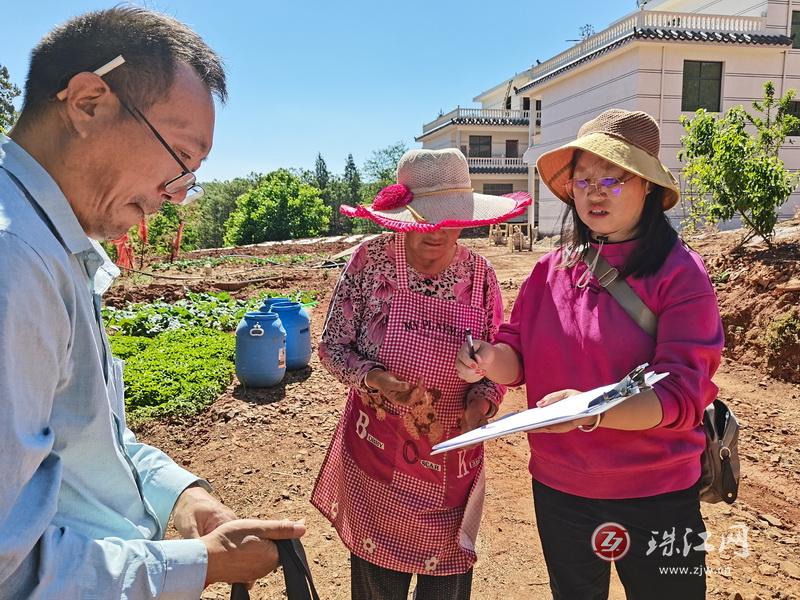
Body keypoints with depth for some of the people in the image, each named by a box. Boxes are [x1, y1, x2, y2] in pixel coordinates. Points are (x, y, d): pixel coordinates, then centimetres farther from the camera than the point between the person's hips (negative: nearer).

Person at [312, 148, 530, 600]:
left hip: (453, 459, 2)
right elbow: (332, 346, -5)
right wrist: (375, 379, -23)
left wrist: (482, 399, -14)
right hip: (377, 458, -1)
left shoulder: (478, 273, -5)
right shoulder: (372, 261, -11)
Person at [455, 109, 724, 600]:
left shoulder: (681, 273, -13)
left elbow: (684, 392, -21)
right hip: (557, 489, 4)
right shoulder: (552, 268, -1)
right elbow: (520, 359, 2)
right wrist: (491, 360, -22)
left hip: (656, 496, -3)